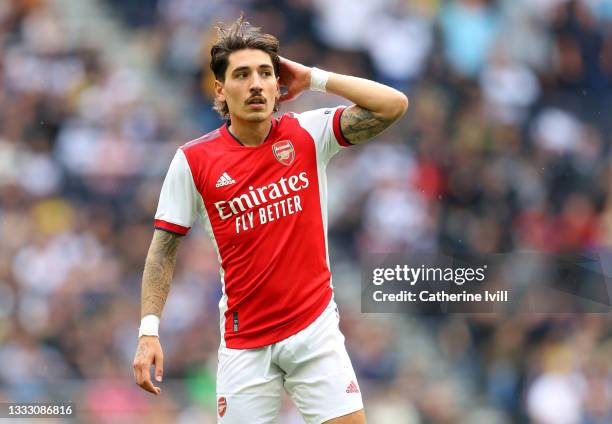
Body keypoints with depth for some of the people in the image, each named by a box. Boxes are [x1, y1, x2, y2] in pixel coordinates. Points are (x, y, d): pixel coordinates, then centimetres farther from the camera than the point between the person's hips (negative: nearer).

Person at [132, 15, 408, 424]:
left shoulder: (309, 135, -1)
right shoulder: (193, 161, -4)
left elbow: (394, 105, -10)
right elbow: (164, 249, 2)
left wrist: (313, 78, -9)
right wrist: (149, 331, -6)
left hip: (315, 328, 0)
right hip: (244, 342, 0)